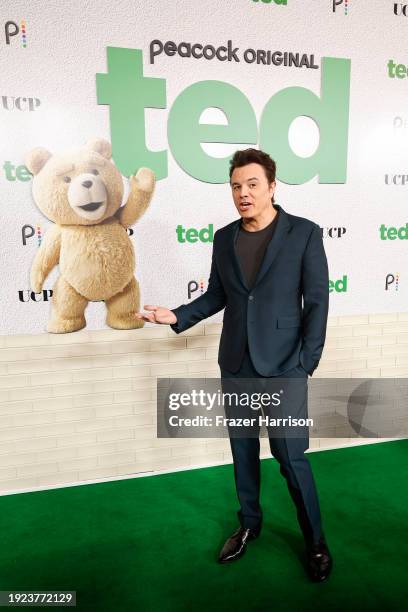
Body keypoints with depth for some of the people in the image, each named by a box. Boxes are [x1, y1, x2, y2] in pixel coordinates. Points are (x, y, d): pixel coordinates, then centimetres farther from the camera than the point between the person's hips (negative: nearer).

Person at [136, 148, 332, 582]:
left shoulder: (305, 233, -7)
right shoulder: (224, 238, 4)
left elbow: (317, 303, -8)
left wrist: (305, 366, -12)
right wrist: (176, 316, -3)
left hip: (282, 367, -4)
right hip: (235, 366, 4)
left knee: (290, 457, 4)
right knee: (243, 450, 17)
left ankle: (315, 540, 30)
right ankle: (249, 524, 40)